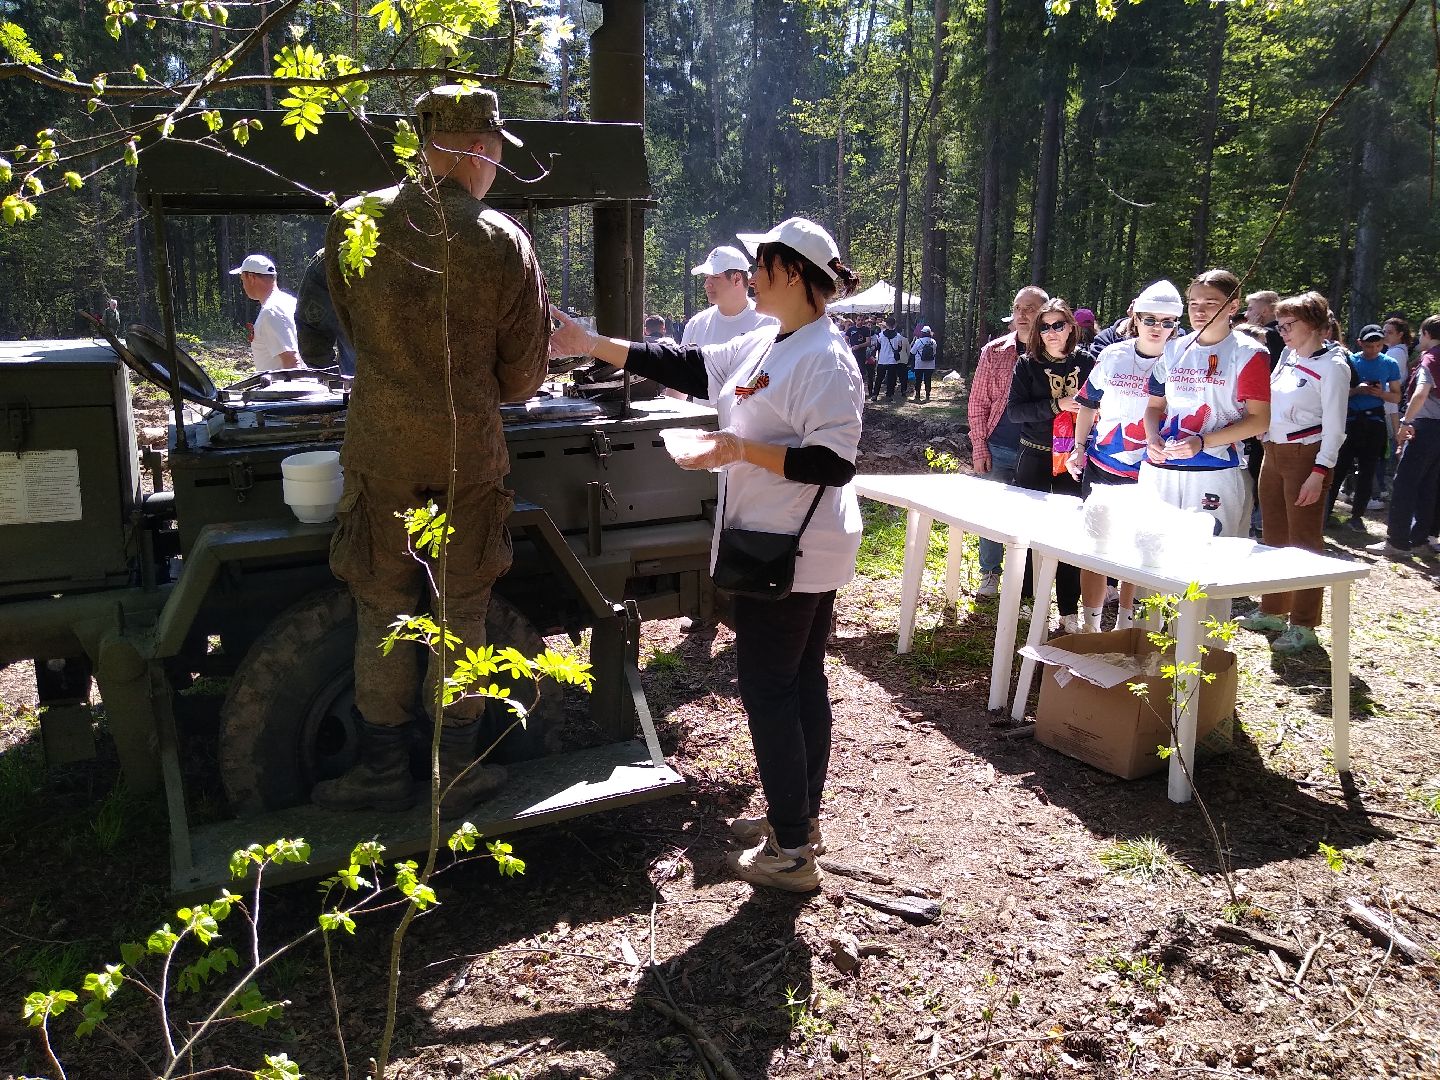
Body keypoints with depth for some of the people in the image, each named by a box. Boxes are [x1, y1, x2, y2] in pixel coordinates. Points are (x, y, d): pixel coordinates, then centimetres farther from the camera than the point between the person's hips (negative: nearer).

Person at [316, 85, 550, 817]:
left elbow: (351, 329, 10)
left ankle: (384, 771, 22)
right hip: (470, 453, -1)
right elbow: (524, 377, -2)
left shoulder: (353, 224, -3)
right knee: (462, 613, 11)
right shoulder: (505, 243, -8)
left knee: (382, 610, 12)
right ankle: (459, 773, 22)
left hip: (380, 447, 1)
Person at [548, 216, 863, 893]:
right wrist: (588, 344, 10)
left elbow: (834, 463, -24)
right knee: (802, 682, 17)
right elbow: (686, 367, 12)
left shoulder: (825, 360, -19)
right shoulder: (765, 347, 11)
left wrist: (741, 449, -25)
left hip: (791, 554, -10)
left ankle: (790, 854, 9)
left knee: (768, 688, -3)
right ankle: (800, 818, 32)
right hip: (785, 549, 10)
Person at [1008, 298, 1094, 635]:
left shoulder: (1085, 362, 2)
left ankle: (1069, 610, 11)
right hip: (1035, 459, 0)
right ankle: (1037, 599, 20)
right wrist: (1057, 405, -18)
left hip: (1074, 459, 1)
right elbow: (1014, 410, -9)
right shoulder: (1028, 364, 0)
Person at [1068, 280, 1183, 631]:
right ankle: (1091, 624, 16)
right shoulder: (1112, 356, 2)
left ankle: (1125, 622, 24)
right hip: (1101, 468, 2)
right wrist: (1079, 449, 6)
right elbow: (1088, 405, 13)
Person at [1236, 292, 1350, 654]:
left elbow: (1334, 427, -14)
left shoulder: (1332, 366, -11)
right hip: (1273, 453, 8)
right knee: (1274, 536, 15)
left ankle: (1303, 625, 8)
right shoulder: (1288, 357, 9)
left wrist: (1319, 473, -18)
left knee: (1304, 542, 0)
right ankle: (1273, 610, 28)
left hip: (1305, 458, -7)